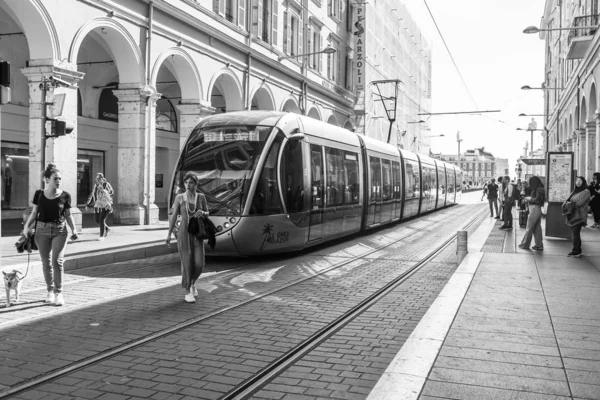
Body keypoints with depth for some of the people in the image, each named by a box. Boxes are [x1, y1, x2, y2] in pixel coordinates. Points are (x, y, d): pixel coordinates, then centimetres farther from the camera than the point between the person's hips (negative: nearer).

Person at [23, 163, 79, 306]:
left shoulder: (65, 196, -2)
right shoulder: (39, 194, 2)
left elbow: (68, 215, 6)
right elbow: (34, 213, 9)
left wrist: (74, 230, -4)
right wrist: (27, 227, -3)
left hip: (59, 231, -2)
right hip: (42, 230, 2)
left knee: (57, 261, -11)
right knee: (46, 262, 8)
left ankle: (58, 293, -2)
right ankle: (50, 291, 22)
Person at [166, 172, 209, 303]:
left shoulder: (201, 196, 2)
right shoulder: (179, 197, -1)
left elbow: (207, 214, 10)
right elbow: (173, 216, 1)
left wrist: (202, 212, -15)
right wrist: (169, 234, -4)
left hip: (197, 233, 2)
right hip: (183, 233, -2)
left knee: (199, 264, -4)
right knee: (186, 263, -5)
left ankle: (192, 282, 28)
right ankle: (188, 293, 8)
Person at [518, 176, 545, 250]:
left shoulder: (539, 189, -13)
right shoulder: (535, 189, 15)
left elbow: (537, 199, -20)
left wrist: (529, 198, -8)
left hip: (535, 209, -9)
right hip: (536, 209, 9)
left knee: (529, 228, -2)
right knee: (537, 228, 11)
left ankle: (525, 245, 4)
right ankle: (539, 245, 14)